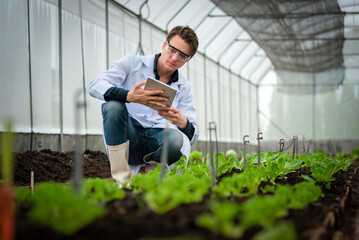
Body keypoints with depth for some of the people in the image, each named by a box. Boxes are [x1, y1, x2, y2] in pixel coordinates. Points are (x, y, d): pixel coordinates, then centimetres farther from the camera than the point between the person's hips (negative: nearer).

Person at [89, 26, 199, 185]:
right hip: (126, 138, -1)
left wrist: (183, 123, -20)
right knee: (114, 105, -31)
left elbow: (192, 135, 7)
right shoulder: (132, 63, 6)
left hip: (158, 139, 1)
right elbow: (95, 86, -11)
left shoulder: (184, 88, 15)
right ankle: (121, 178, -26)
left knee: (177, 139, -34)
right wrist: (129, 96, -31)